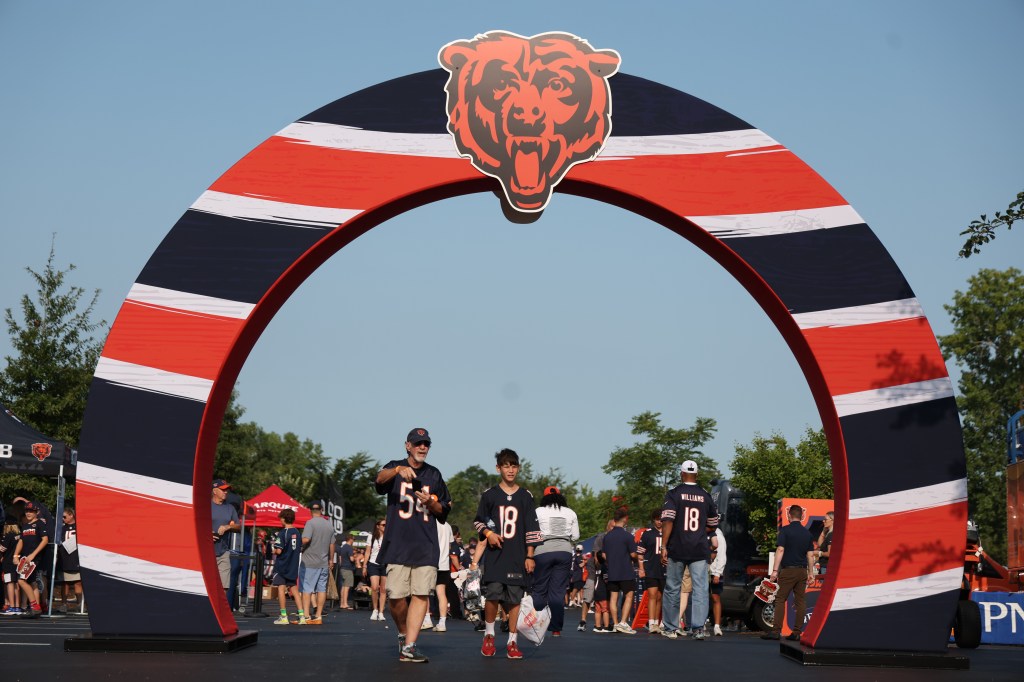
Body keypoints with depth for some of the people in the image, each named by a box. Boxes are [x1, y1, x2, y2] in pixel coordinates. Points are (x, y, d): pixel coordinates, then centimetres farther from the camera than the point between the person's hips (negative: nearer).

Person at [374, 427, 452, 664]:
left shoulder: (434, 475, 17)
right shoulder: (395, 468, 8)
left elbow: (444, 512, 19)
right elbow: (380, 478, -16)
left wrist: (431, 502, -3)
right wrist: (399, 470, -36)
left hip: (426, 546, 2)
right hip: (398, 545, -2)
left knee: (422, 594, -10)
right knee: (396, 597, -5)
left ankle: (408, 647, -11)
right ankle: (404, 634, 21)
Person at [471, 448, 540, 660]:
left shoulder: (525, 497, 8)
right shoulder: (489, 495, 6)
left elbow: (532, 529, 8)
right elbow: (478, 521, 16)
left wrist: (530, 556, 3)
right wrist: (488, 533, -4)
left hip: (518, 557, 1)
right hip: (495, 555, -1)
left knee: (515, 599, -1)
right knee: (493, 595, -10)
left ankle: (512, 642, 6)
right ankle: (489, 635, 11)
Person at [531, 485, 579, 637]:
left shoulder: (539, 512, 0)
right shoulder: (570, 513, 9)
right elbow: (575, 536, 10)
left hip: (543, 551, -2)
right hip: (565, 551, 2)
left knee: (539, 590, 5)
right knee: (558, 591, 4)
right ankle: (556, 629, 1)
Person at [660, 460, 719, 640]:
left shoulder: (674, 494, -3)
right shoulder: (706, 496, 7)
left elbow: (668, 521, -13)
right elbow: (713, 524, 15)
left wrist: (664, 547, -12)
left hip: (676, 550, -1)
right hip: (699, 551, 2)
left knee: (672, 588, 8)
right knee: (700, 589, -1)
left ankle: (670, 628, 13)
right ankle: (698, 627, -11)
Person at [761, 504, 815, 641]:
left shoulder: (785, 530, -5)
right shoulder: (807, 533, 10)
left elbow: (780, 550, -13)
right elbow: (810, 554, 10)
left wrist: (775, 570, -13)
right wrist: (811, 573, 16)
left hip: (788, 570, -5)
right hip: (802, 570, 5)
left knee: (780, 600, -3)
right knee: (800, 601, 6)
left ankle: (776, 631, -10)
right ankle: (796, 633, 5)